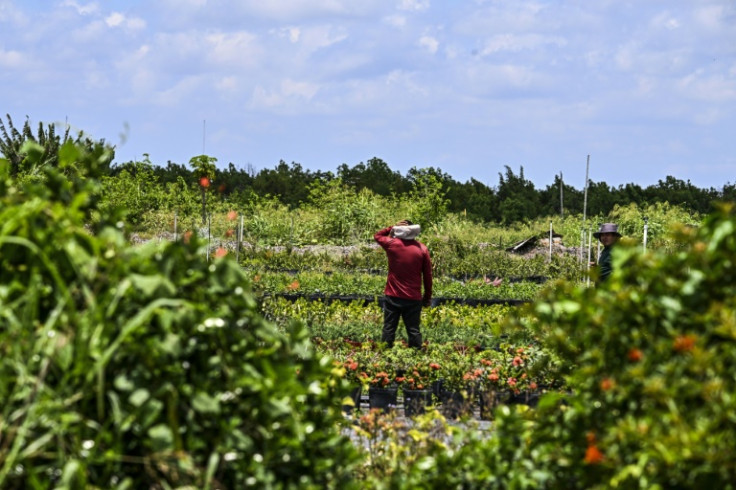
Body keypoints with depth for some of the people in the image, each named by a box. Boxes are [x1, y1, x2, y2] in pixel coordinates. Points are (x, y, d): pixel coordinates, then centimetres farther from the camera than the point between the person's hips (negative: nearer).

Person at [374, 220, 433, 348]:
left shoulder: (392, 244, -5)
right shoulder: (422, 249, -3)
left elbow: (377, 235, 17)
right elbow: (428, 275, 1)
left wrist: (393, 228, 7)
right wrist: (427, 297, 9)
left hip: (393, 297, 0)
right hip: (413, 298, 0)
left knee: (389, 329, 6)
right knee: (413, 330, 4)